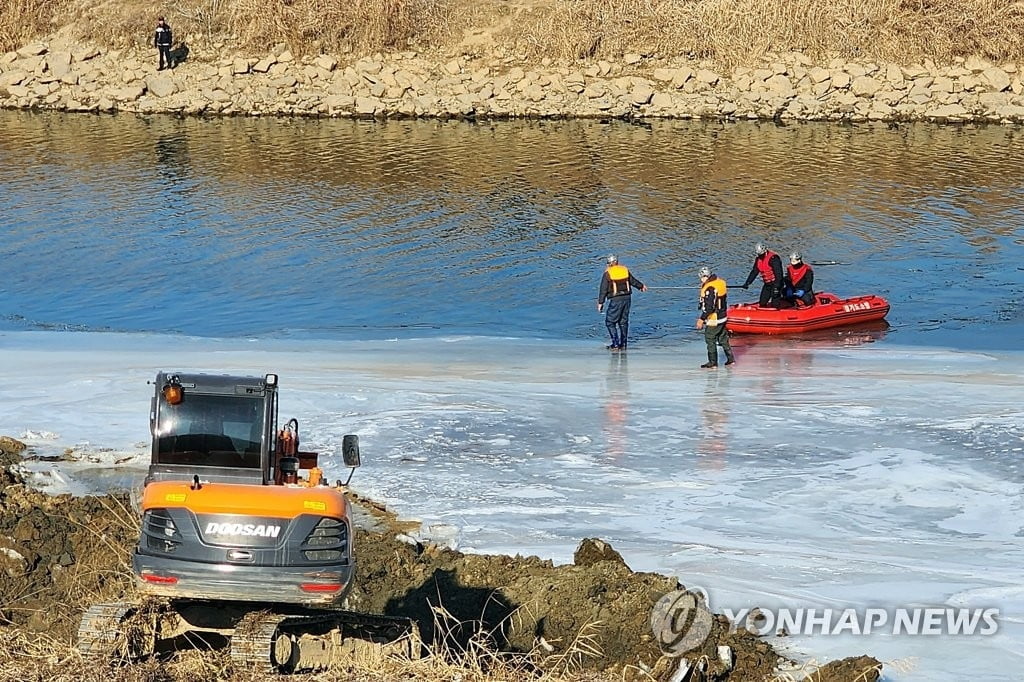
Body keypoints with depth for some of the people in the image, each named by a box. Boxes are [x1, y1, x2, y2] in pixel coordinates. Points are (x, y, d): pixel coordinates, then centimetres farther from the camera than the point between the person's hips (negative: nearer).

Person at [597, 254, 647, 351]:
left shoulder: (607, 273, -7)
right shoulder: (625, 270, 6)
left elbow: (603, 289, -7)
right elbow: (633, 281, 21)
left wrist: (600, 303, -4)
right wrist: (641, 286, 41)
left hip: (615, 300, -5)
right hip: (627, 297, 5)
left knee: (610, 322, 1)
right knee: (623, 322, 14)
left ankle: (615, 344, -7)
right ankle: (623, 344, 16)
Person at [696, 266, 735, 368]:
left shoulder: (710, 288, -25)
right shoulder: (720, 282, 3)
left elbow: (709, 307, -26)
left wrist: (702, 319, -21)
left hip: (714, 319, -9)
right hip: (722, 317, 9)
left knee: (710, 339, 2)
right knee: (723, 338, 19)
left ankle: (712, 362, 8)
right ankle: (730, 358, 27)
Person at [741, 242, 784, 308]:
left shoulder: (773, 258, -20)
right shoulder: (758, 259, 6)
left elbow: (778, 273, -24)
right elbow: (754, 272, 15)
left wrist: (777, 287, -29)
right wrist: (747, 283, 8)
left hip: (775, 283, -8)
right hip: (767, 284, 8)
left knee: (775, 304, -13)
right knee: (762, 303, 6)